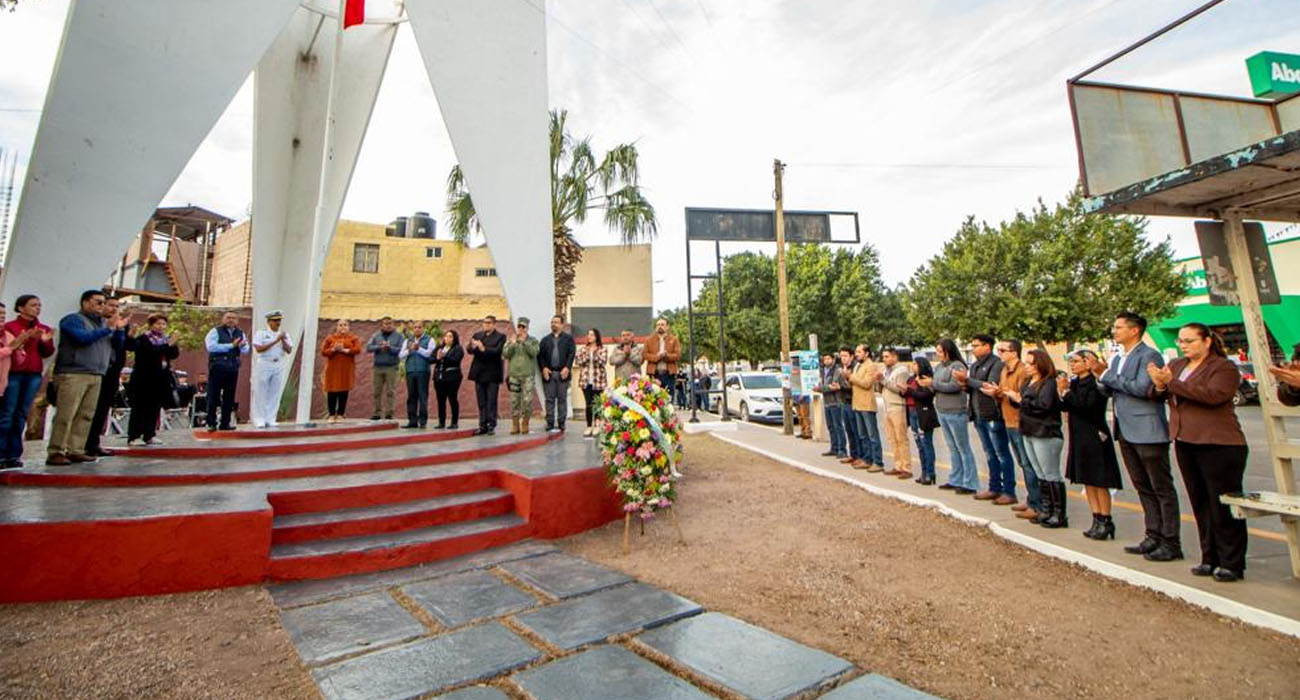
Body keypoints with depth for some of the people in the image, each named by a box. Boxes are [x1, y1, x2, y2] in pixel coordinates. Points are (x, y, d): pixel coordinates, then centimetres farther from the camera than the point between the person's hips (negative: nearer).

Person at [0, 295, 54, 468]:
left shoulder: (44, 329, 13)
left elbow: (47, 354, 10)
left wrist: (45, 342, -8)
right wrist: (22, 339, -20)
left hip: (34, 375, 3)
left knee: (21, 415, 4)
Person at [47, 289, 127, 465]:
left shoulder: (102, 322, 20)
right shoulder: (73, 319, -1)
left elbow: (117, 344, 15)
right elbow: (82, 338, -18)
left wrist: (118, 329, 0)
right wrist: (108, 329, -12)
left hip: (96, 375, 7)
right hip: (73, 373, -7)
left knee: (86, 415, 4)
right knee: (65, 415, -9)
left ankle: (76, 450, 7)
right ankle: (56, 452, -6)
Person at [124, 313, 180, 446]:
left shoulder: (166, 338, 13)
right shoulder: (143, 338, -4)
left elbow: (175, 354, 1)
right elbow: (151, 351, -22)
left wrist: (172, 345, -16)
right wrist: (167, 346, -26)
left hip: (161, 379, 5)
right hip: (144, 378, -5)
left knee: (155, 408, 7)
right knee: (139, 408, -2)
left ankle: (149, 436, 14)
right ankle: (133, 437, 1)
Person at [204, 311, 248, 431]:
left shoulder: (240, 334, 14)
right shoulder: (215, 332, 1)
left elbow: (245, 351, 6)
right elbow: (211, 346, -14)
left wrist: (242, 346, -17)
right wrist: (231, 345, -15)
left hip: (233, 368, 4)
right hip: (217, 368, -4)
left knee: (229, 397, 8)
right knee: (213, 397, 0)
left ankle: (225, 423, 16)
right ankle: (211, 423, 8)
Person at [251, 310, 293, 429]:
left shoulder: (284, 334, 13)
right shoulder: (261, 333, 2)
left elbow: (289, 351, 3)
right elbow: (258, 349, -12)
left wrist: (283, 340, -11)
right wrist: (275, 341, -13)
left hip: (279, 366, 4)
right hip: (264, 365, -3)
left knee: (275, 394, 2)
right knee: (261, 394, -2)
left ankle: (270, 420, 7)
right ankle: (259, 420, 4)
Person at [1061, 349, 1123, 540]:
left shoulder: (1095, 383, -14)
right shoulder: (1074, 382, 9)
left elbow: (1087, 407, -23)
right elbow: (1066, 407, 8)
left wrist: (1066, 391, -20)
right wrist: (1062, 392, -7)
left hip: (1094, 436, -8)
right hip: (1079, 437, 8)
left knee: (1099, 482, 0)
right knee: (1087, 481, 11)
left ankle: (1106, 522, 10)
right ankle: (1097, 520, 19)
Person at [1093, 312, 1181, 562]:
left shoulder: (1149, 355, -11)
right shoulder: (1117, 358, 14)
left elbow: (1142, 388, -22)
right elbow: (1110, 391, 16)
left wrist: (1107, 375, -16)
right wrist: (1100, 376, -2)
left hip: (1147, 431, -9)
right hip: (1125, 432, 9)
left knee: (1162, 488, 0)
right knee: (1143, 488, 15)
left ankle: (1171, 543, 7)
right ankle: (1154, 536, 24)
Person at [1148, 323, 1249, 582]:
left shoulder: (1224, 367, -7)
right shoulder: (1176, 365, 12)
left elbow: (1214, 394, -24)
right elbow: (1157, 395, 8)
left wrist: (1172, 382, -22)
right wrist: (1160, 386, -13)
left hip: (1218, 445, -6)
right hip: (1185, 443, 7)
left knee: (1224, 506, 0)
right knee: (1200, 505, 13)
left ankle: (1232, 564, 10)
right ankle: (1210, 559, 22)